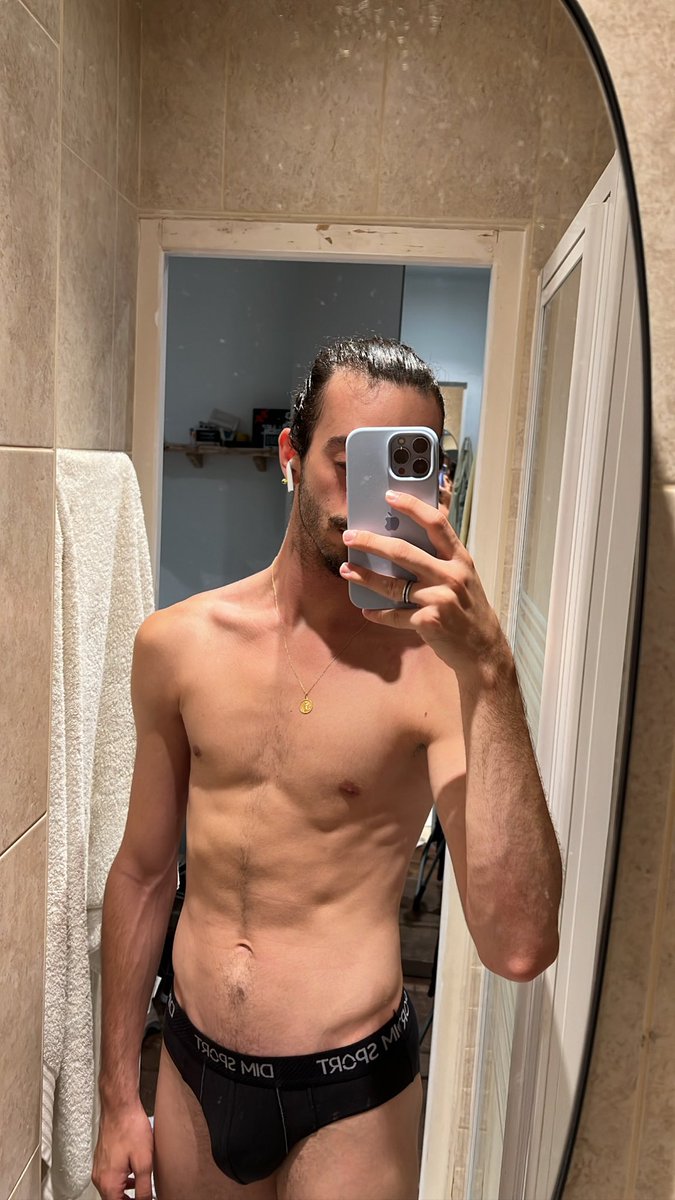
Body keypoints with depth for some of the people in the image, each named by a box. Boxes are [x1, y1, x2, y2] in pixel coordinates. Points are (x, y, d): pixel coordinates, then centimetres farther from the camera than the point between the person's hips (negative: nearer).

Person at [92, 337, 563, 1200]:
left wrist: (489, 667, -37)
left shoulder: (437, 667, -18)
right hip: (191, 1070, 3)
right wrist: (118, 1096, 8)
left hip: (348, 1098, -2)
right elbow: (142, 875, 2)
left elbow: (519, 949, -29)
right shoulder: (177, 644, -7)